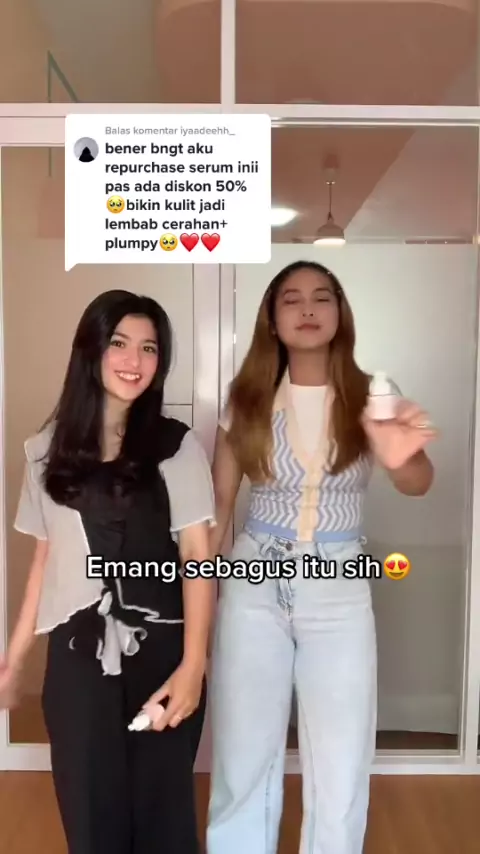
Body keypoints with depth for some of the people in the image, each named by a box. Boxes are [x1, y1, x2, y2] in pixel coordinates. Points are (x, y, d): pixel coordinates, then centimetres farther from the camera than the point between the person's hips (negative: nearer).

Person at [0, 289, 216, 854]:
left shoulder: (177, 446, -3)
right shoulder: (48, 450, 5)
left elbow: (197, 557, -7)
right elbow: (46, 559, 10)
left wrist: (193, 664, -16)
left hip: (160, 654, -2)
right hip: (78, 659, 2)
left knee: (161, 809, 10)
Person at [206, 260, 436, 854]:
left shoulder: (367, 398, -4)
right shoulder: (246, 401, -2)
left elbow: (419, 483, -18)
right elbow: (217, 505, 3)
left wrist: (400, 459, -43)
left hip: (338, 587, 0)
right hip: (253, 582, 1)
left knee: (341, 772, 7)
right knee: (242, 759, 11)